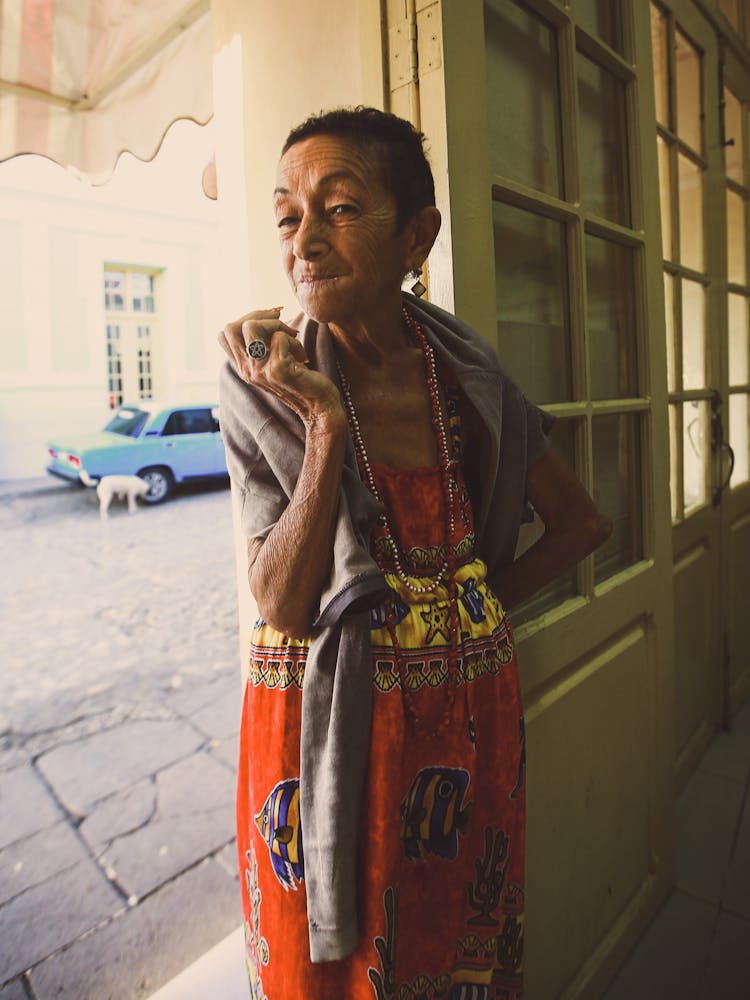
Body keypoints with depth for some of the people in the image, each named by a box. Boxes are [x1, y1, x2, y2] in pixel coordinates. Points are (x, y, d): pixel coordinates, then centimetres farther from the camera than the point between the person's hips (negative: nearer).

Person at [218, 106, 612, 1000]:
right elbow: (282, 604, -16)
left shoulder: (470, 376, -5)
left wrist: (481, 608, -2)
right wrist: (325, 424, -25)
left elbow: (581, 521, 6)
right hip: (323, 721, -1)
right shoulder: (265, 388, -11)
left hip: (469, 716, 2)